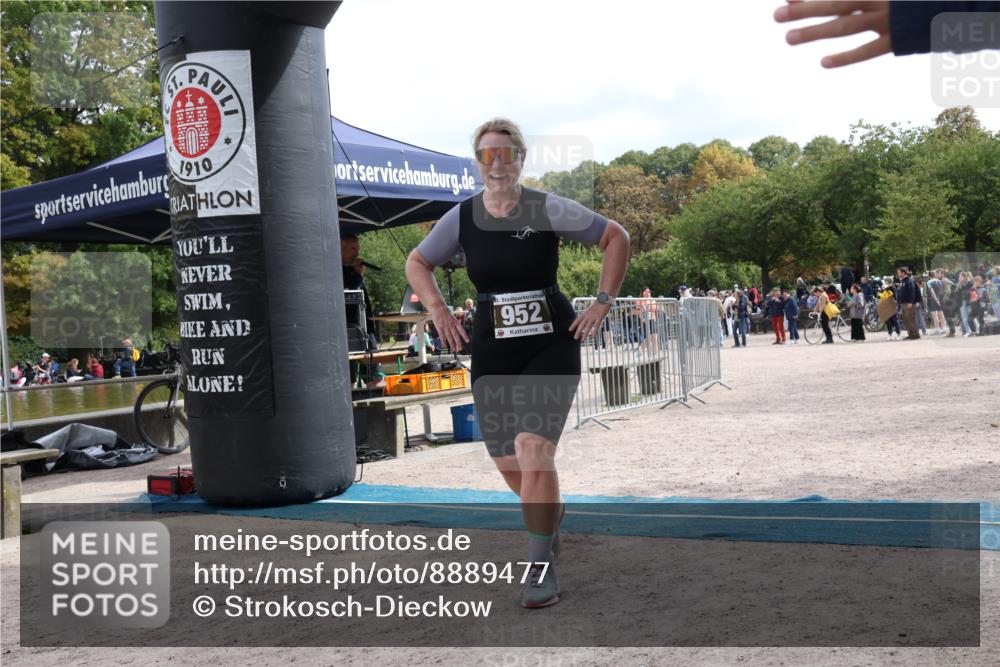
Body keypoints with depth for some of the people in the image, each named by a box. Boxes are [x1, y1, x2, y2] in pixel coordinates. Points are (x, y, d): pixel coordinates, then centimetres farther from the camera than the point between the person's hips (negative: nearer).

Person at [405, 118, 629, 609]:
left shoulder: (548, 210, -7)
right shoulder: (461, 218, 2)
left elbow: (616, 238, 2)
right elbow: (417, 263, 16)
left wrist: (603, 302, -4)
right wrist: (436, 307, 0)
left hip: (551, 346, -4)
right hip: (492, 351, 4)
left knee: (533, 448, -18)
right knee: (507, 462, 8)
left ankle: (541, 571, -6)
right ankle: (551, 512, 43)